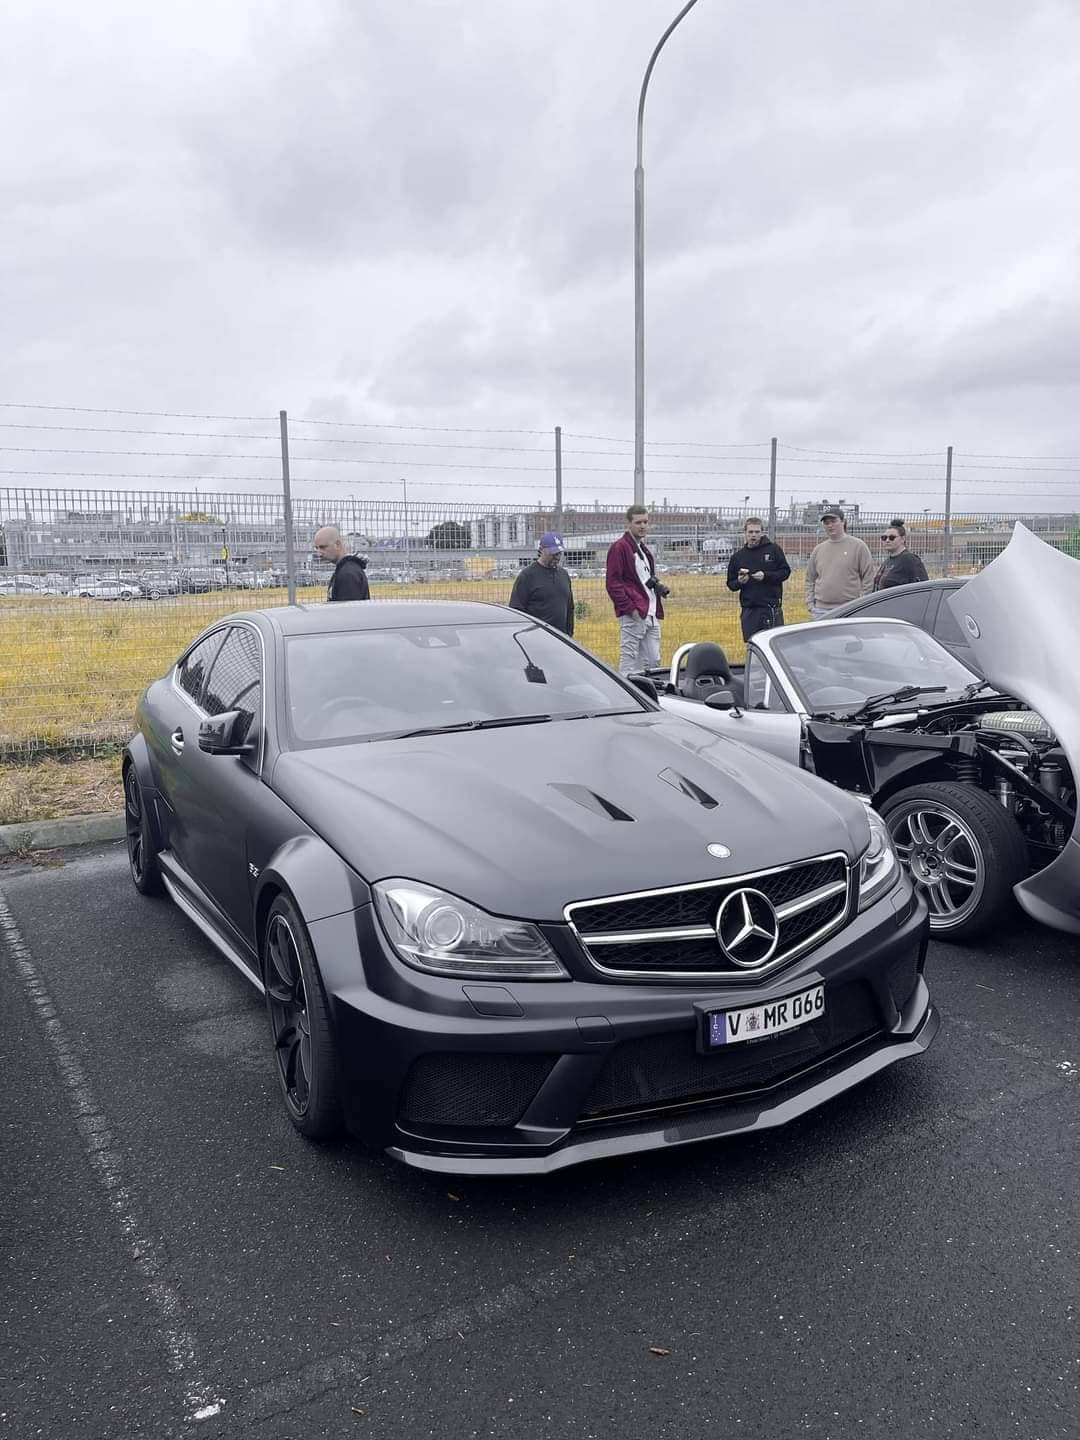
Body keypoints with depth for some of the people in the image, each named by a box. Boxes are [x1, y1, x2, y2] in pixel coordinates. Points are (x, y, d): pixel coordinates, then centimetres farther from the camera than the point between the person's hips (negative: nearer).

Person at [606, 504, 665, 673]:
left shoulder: (644, 548, 21)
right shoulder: (620, 547, -7)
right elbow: (613, 583, -12)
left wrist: (658, 587, 12)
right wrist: (629, 608, -18)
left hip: (651, 615, 9)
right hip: (633, 615, -9)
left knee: (653, 661, 9)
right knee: (629, 661, -5)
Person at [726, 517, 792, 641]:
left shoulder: (773, 549, 2)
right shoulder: (737, 556, 10)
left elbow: (786, 571, 0)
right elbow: (731, 584, 14)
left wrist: (766, 576, -15)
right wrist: (739, 582, -9)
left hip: (771, 608, -3)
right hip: (748, 610, 3)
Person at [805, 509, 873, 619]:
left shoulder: (858, 546, 1)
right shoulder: (818, 550, 14)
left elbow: (868, 578, -1)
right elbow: (810, 580, 18)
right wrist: (810, 603, 8)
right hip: (821, 611, 4)